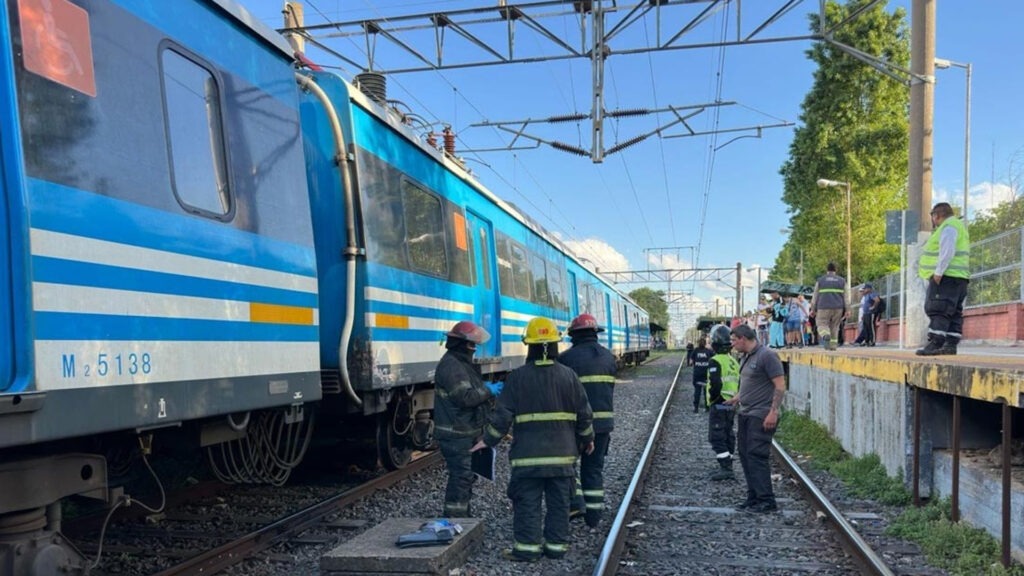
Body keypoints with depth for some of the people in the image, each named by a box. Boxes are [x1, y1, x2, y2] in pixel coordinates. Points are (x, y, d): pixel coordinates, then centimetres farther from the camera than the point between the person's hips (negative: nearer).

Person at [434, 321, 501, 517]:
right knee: (461, 475, -9)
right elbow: (465, 397, -26)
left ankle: (462, 514, 29)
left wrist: (487, 388, 7)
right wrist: (488, 390, -14)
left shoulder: (462, 363, 17)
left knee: (467, 475, 18)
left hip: (467, 432, 11)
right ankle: (454, 516, -3)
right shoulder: (450, 365, -19)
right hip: (455, 433, -11)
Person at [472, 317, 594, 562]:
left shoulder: (517, 377, -7)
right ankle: (557, 545, 18)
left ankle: (527, 547, 7)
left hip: (528, 454, -3)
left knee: (528, 503, 4)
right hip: (562, 453, 3)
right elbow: (584, 414, 6)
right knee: (559, 502, 11)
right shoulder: (569, 375, 1)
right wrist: (587, 439, 20)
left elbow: (502, 414, -7)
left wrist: (488, 440, 6)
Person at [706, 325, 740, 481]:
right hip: (731, 405, 8)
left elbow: (716, 384, -24)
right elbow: (740, 384, 14)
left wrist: (712, 398, -10)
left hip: (718, 405, -8)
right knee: (728, 436, 15)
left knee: (717, 437, -4)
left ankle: (726, 469, -8)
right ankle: (727, 467, 22)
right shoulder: (734, 362, 11)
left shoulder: (716, 361, -16)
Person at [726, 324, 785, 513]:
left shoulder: (767, 355, -12)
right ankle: (753, 498, 16)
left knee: (757, 456, -10)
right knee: (745, 456, 9)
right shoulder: (746, 358, 16)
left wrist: (773, 412, -21)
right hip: (745, 414, 9)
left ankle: (766, 501, -5)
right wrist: (734, 400, 19)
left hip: (760, 416, -9)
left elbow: (780, 386, -16)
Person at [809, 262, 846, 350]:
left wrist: (813, 310, 9)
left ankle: (826, 336, -29)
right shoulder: (842, 280, 8)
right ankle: (833, 345, 7)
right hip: (838, 308, 2)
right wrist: (845, 310, 10)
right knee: (834, 327, 13)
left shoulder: (820, 280, 4)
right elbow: (845, 297, 7)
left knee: (822, 325, 2)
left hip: (824, 308, -2)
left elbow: (815, 297, 5)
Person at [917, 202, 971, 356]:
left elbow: (947, 251, -20)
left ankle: (935, 344, -18)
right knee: (953, 313, 7)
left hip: (946, 277, -11)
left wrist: (938, 272, -21)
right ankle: (951, 344, 6)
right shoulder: (957, 226, 25)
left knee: (938, 310, -14)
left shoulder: (948, 227, -9)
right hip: (957, 278, 11)